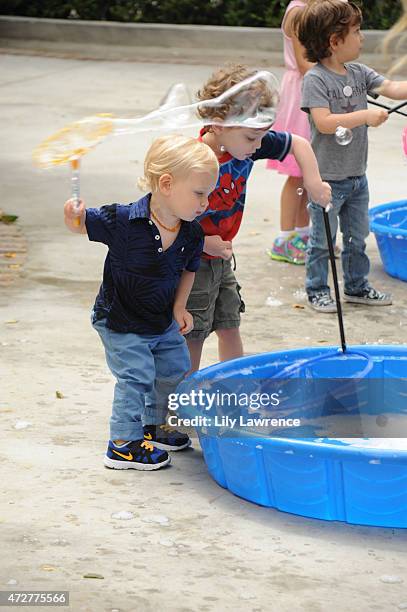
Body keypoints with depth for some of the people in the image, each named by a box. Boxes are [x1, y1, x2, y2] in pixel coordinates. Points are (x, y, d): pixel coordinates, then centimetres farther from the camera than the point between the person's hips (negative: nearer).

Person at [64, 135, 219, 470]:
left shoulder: (192, 234, -12)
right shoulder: (124, 221, -29)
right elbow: (82, 225, -17)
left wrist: (179, 307, -4)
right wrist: (75, 217, -40)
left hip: (163, 322, 7)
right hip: (121, 324, -7)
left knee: (174, 370, 19)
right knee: (136, 377, -7)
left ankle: (152, 427, 41)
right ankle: (123, 445, 10)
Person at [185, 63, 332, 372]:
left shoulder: (248, 142, -13)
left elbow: (298, 143, 2)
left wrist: (313, 181, -11)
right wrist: (202, 243, -27)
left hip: (221, 258, 7)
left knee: (230, 328, 16)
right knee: (193, 337, 1)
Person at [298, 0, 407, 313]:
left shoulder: (359, 73, 5)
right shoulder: (316, 79, -17)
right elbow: (323, 122, -25)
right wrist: (365, 116, -27)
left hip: (356, 175, 7)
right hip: (327, 178, -7)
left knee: (357, 237, 18)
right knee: (323, 239, 5)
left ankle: (357, 286, 32)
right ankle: (318, 290, 19)